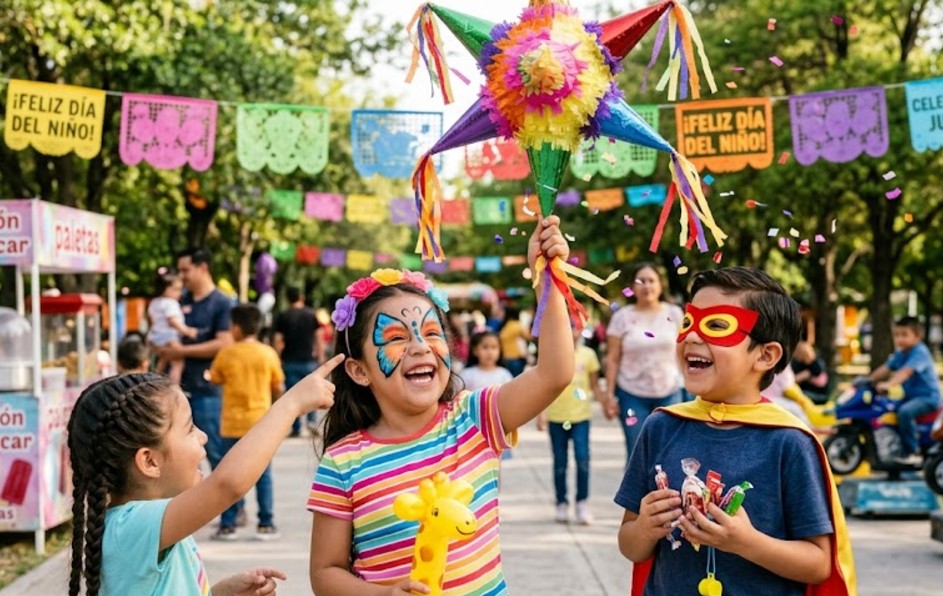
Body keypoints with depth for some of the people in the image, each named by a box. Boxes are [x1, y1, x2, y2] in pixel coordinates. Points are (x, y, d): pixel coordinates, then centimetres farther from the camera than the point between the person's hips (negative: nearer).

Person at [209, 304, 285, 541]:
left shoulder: (226, 353, -6)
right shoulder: (268, 353, -3)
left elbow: (215, 379, 6)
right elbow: (278, 388, 3)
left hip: (233, 423, -1)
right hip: (261, 421, 1)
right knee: (263, 475, 7)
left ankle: (227, 525, 6)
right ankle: (266, 524, 7)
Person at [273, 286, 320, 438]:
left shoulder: (283, 316, -1)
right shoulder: (311, 314, 2)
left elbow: (278, 340, -5)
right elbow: (318, 337, 2)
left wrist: (278, 358, 5)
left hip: (290, 361, -1)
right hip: (309, 361, 1)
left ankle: (296, 429, 3)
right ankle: (312, 420, -6)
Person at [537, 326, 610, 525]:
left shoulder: (588, 354, 2)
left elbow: (595, 385, 10)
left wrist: (606, 405, -2)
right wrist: (540, 413, -9)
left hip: (581, 415, 0)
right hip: (556, 417, 0)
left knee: (582, 457, -10)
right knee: (560, 462, 8)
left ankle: (582, 503, 1)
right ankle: (562, 504, 19)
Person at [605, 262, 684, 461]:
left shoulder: (674, 313, 3)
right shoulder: (622, 317, -2)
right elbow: (612, 359, -1)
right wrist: (610, 394, -5)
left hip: (669, 393, 1)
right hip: (632, 394, -1)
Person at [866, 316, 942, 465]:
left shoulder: (920, 352, -18)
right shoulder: (900, 353, 10)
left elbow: (906, 371, -33)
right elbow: (885, 369, 10)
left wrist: (889, 384, -45)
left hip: (928, 396, -10)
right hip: (911, 396, 10)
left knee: (905, 411, -34)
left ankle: (912, 453, -26)